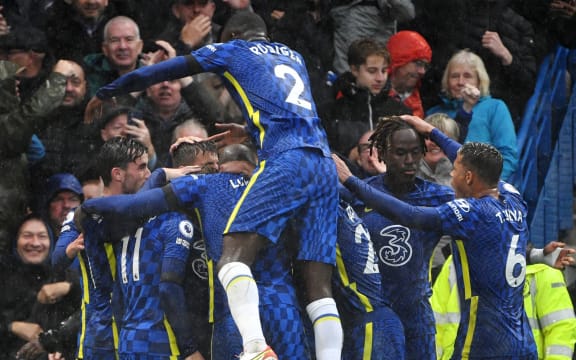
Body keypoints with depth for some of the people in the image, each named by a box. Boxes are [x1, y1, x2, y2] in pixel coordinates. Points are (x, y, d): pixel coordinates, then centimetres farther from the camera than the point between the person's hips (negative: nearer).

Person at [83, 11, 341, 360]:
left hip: (286, 162, -6)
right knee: (320, 287, 1)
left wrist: (106, 93, 35)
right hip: (325, 165, 6)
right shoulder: (294, 57, 31)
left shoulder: (233, 50, 16)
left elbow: (160, 71, 22)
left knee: (233, 257, -13)